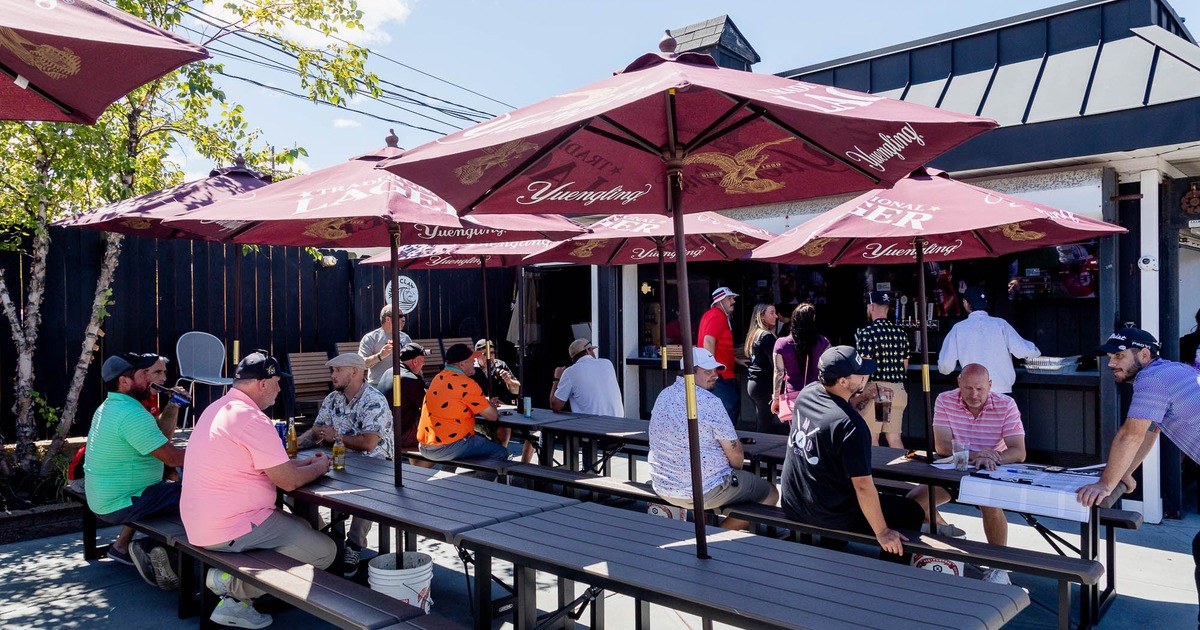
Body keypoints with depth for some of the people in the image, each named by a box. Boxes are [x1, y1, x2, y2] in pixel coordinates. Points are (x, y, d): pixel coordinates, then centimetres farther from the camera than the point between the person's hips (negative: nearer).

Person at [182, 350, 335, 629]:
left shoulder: (218, 408, 12)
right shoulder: (252, 419, -20)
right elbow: (288, 481, -16)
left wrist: (304, 462, 16)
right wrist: (319, 467, 3)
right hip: (232, 528, -10)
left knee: (300, 526, 22)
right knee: (324, 551, -8)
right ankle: (235, 585, -4)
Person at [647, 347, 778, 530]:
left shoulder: (663, 395, 4)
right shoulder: (710, 402, -19)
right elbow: (736, 456, -15)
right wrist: (736, 467, 9)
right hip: (703, 491, -8)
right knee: (770, 494, 9)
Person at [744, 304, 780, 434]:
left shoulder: (753, 334, 13)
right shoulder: (766, 336, -14)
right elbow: (775, 364, -17)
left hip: (752, 383, 9)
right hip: (764, 384, -9)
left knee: (759, 423, 15)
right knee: (765, 427, -4)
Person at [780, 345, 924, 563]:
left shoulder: (807, 392, -6)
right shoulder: (851, 426, -28)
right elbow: (863, 486, -25)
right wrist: (881, 533, -16)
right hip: (830, 515, -7)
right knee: (912, 512, 5)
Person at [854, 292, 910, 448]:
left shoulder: (866, 333, -11)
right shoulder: (901, 332, 8)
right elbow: (905, 365, 14)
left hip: (874, 389, -6)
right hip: (897, 389, 6)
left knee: (871, 438, 1)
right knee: (895, 438, 10)